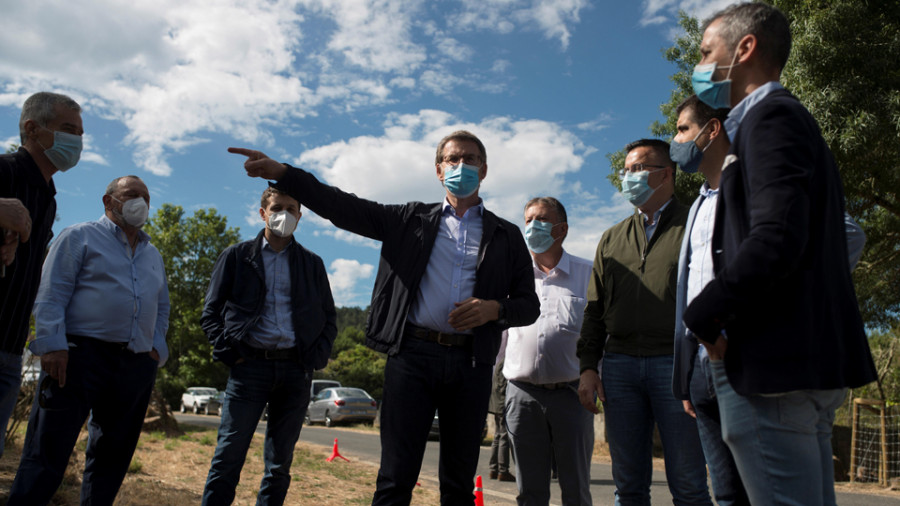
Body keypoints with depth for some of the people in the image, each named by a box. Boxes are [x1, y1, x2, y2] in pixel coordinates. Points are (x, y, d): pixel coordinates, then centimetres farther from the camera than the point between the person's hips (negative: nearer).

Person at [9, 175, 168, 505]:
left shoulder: (153, 255, 22)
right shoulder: (81, 237, 5)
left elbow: (162, 307, 24)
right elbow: (51, 295, -4)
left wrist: (157, 347, 9)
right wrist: (53, 344, -14)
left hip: (136, 364, 6)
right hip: (83, 354, -5)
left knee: (112, 455, 11)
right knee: (48, 452, -4)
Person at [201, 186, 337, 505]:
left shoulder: (312, 264, 15)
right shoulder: (237, 256, 10)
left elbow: (329, 318, 17)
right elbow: (211, 313, 8)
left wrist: (317, 357, 2)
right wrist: (229, 353, -5)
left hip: (296, 369, 2)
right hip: (251, 365, -2)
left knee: (280, 463, 7)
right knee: (229, 455, -6)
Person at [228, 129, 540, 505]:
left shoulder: (507, 236, 14)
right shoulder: (411, 219, 13)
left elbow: (529, 305, 12)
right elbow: (344, 207, 5)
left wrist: (495, 309, -9)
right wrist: (281, 173, -5)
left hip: (471, 363, 1)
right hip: (412, 355, -1)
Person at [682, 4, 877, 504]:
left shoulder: (771, 116, -8)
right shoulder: (790, 117, 23)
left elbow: (777, 238, -23)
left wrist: (702, 315, -13)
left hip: (772, 366, -10)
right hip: (810, 359, 11)